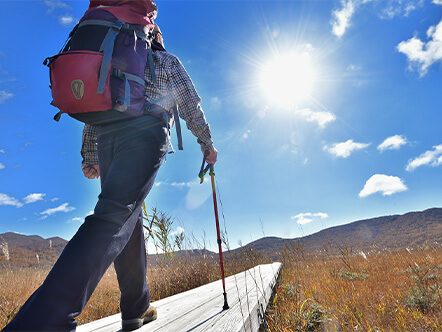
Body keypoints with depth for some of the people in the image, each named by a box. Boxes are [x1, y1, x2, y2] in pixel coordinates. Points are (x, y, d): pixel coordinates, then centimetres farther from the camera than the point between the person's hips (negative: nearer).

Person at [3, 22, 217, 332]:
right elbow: (190, 104, 15)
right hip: (146, 132, -5)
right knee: (117, 214, -20)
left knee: (128, 217, 8)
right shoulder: (168, 60, 22)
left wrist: (89, 156, 26)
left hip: (106, 135, 6)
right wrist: (207, 143, 22)